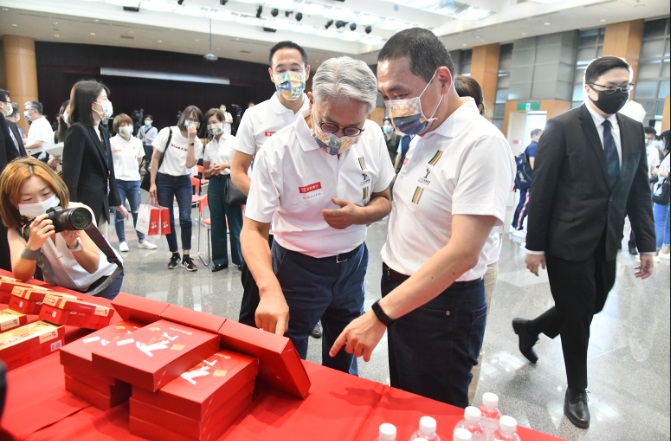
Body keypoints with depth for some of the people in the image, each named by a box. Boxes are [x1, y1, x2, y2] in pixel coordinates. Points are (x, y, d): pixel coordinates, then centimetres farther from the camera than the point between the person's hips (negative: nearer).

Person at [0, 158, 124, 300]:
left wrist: (73, 244, -44)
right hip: (61, 288, 3)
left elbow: (93, 266, -26)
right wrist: (32, 245, -44)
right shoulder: (17, 229, -14)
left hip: (103, 276, -2)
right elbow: (21, 276, -27)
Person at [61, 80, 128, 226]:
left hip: (101, 204, 9)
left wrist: (116, 202, 20)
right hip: (84, 206, -9)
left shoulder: (103, 132, 13)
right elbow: (70, 175, -18)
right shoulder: (77, 130, -12)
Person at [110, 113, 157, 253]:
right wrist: (116, 171, 2)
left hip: (134, 180, 3)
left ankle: (142, 240, 15)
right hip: (118, 181, -3)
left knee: (138, 212, 6)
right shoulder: (112, 142, -7)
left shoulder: (137, 142, 4)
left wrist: (132, 170, 12)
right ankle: (122, 241, 14)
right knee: (119, 213, 3)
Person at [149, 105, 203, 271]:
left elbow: (189, 164, -16)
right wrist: (152, 183, -8)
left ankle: (186, 256, 1)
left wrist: (191, 140, -20)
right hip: (164, 180, -1)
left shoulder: (197, 142, -2)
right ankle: (174, 255, 18)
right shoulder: (167, 133, -7)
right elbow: (155, 158, -4)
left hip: (184, 181, 1)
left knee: (185, 218, -9)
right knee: (168, 220, 3)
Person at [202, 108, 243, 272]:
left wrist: (227, 165, -16)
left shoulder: (233, 141, -1)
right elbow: (205, 172, 15)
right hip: (214, 184, 4)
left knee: (235, 223, -2)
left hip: (231, 182, -4)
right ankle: (220, 260, 15)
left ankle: (240, 259, 5)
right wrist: (212, 170, -7)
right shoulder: (208, 146, 12)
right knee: (217, 223, 6)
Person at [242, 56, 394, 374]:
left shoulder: (373, 136, -9)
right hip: (298, 268, -4)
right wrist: (270, 289, -38)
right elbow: (253, 230, -21)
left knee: (344, 363, 23)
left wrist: (360, 214, -20)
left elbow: (384, 201, 4)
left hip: (352, 264, 4)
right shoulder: (277, 152, -23)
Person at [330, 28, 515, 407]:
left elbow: (463, 253, -28)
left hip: (442, 305, -8)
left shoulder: (481, 143, -22)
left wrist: (380, 315, -28)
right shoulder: (422, 136, 5)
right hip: (399, 291, 8)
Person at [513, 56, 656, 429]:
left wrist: (646, 243, 6)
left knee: (592, 308, 18)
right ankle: (577, 391, 31)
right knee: (577, 317, 7)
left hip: (606, 244, 6)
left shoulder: (633, 130, 7)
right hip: (569, 242, -6)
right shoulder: (562, 127, -11)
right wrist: (535, 245, -12)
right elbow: (541, 190, -12)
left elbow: (640, 191, 10)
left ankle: (530, 328, 45)